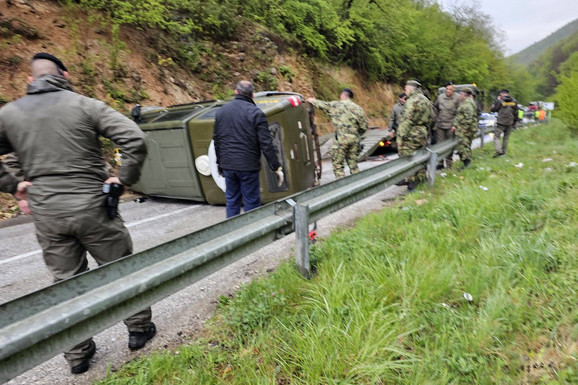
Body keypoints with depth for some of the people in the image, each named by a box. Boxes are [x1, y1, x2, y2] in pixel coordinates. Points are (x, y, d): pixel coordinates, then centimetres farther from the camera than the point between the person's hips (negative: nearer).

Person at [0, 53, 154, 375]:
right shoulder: (85, 105, -4)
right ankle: (139, 329, 29)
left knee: (67, 282, 15)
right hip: (92, 207, -3)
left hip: (46, 215, 4)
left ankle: (78, 354, 27)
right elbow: (135, 139, -16)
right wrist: (125, 179, -7)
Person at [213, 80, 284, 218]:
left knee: (231, 201, 14)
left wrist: (220, 163, 26)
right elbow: (266, 143, -12)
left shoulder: (221, 111, 10)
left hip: (228, 165, 5)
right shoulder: (256, 113, -8)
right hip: (248, 166, -5)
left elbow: (216, 140, 16)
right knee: (252, 202, 3)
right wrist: (277, 167, -8)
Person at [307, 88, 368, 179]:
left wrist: (312, 100, 33)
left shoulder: (335, 105, 0)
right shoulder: (358, 108, 9)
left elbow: (322, 105, 14)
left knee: (338, 165, 2)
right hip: (355, 139, 4)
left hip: (341, 138, -4)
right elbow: (364, 126, 7)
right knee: (353, 164, 14)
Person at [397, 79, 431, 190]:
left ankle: (410, 180, 0)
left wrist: (401, 137, -18)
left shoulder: (412, 101, -14)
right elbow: (429, 119, 19)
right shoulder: (426, 100, 15)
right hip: (423, 134, 9)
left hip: (412, 135, -9)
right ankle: (421, 179, 25)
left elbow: (407, 120, -20)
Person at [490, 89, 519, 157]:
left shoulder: (499, 101, -10)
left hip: (501, 123, -5)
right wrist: (515, 121, 21)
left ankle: (499, 151, -17)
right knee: (506, 138, 14)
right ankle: (504, 152, 18)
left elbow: (492, 109, -1)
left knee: (496, 136, -1)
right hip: (510, 123, 5)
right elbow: (516, 113, 11)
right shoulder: (514, 101, 6)